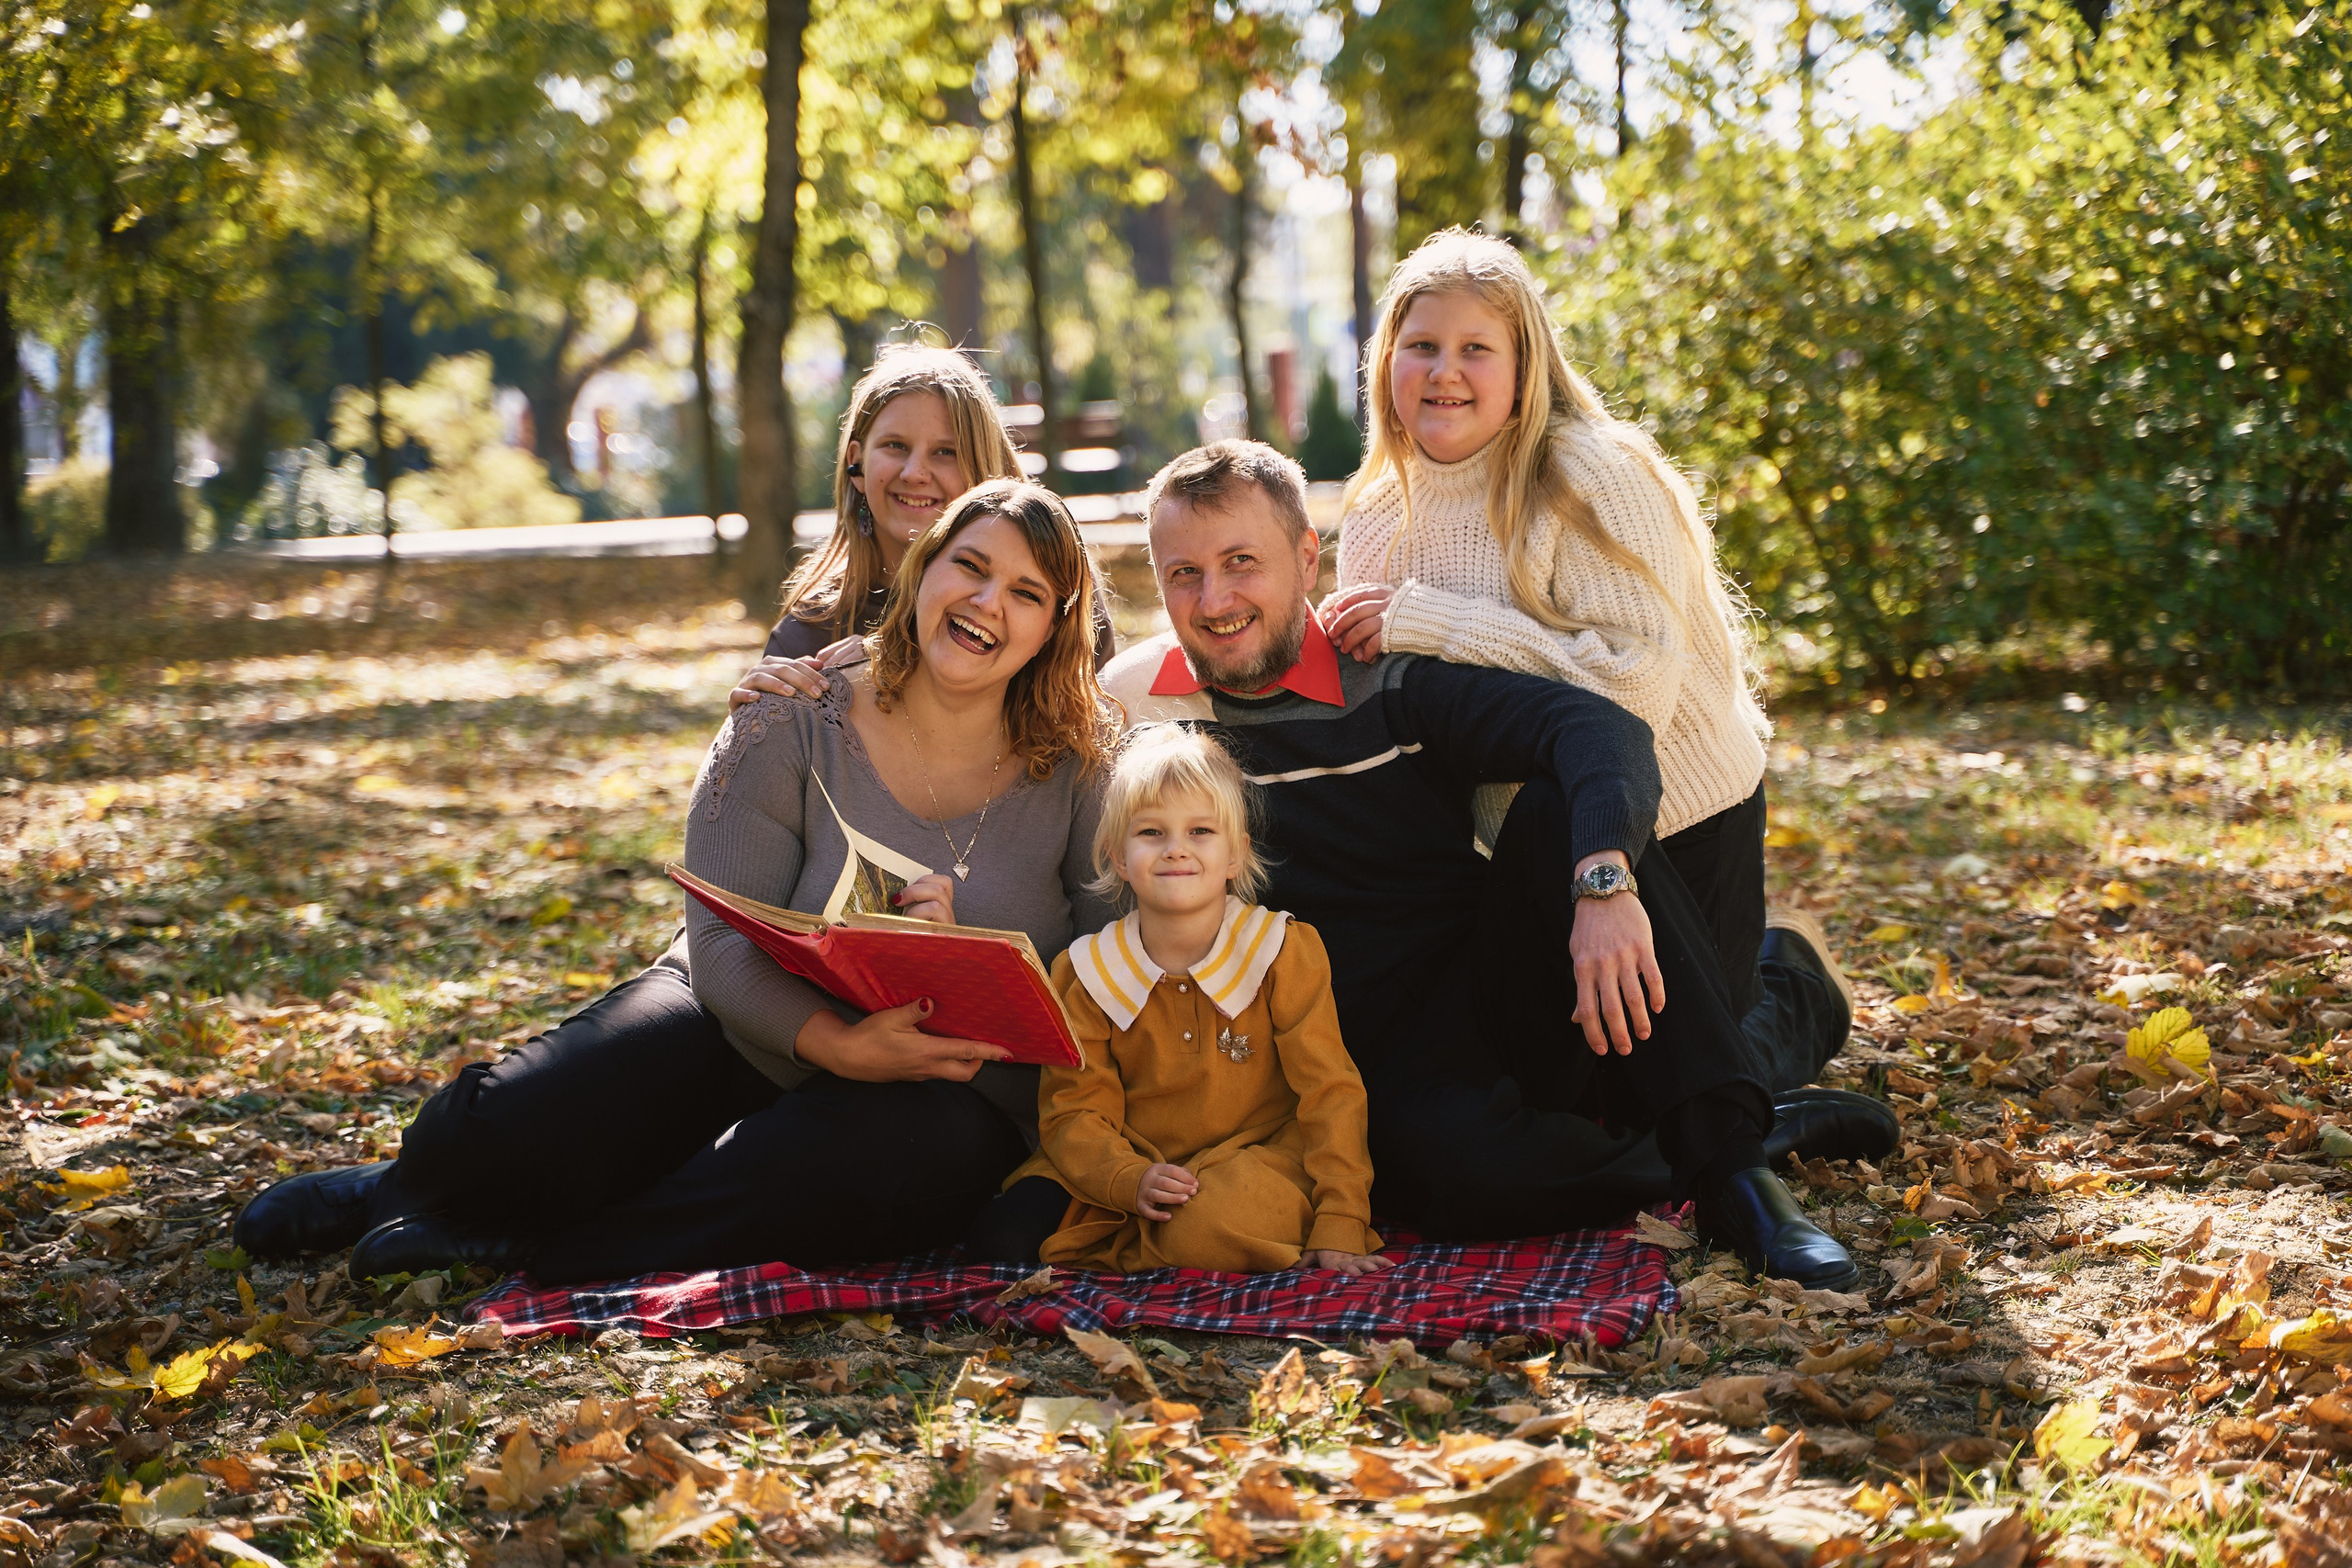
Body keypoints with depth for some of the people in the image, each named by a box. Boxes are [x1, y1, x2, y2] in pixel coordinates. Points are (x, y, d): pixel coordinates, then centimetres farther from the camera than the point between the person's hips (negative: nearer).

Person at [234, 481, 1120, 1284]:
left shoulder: (1082, 765, -6)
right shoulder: (791, 726, -8)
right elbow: (724, 940, -13)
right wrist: (836, 1045, -30)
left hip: (946, 1082, 0)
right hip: (757, 1028, 1)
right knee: (511, 1127, -23)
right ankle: (415, 1188, 20)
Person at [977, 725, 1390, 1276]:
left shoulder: (1285, 952, -7)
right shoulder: (1087, 973, -1)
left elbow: (1329, 1092, -8)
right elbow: (1074, 1111, -3)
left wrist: (1339, 1226, -18)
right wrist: (1131, 1182, -25)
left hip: (1257, 1150, -2)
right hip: (1132, 1162, 2)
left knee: (1210, 1231, -36)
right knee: (1011, 1230, -23)